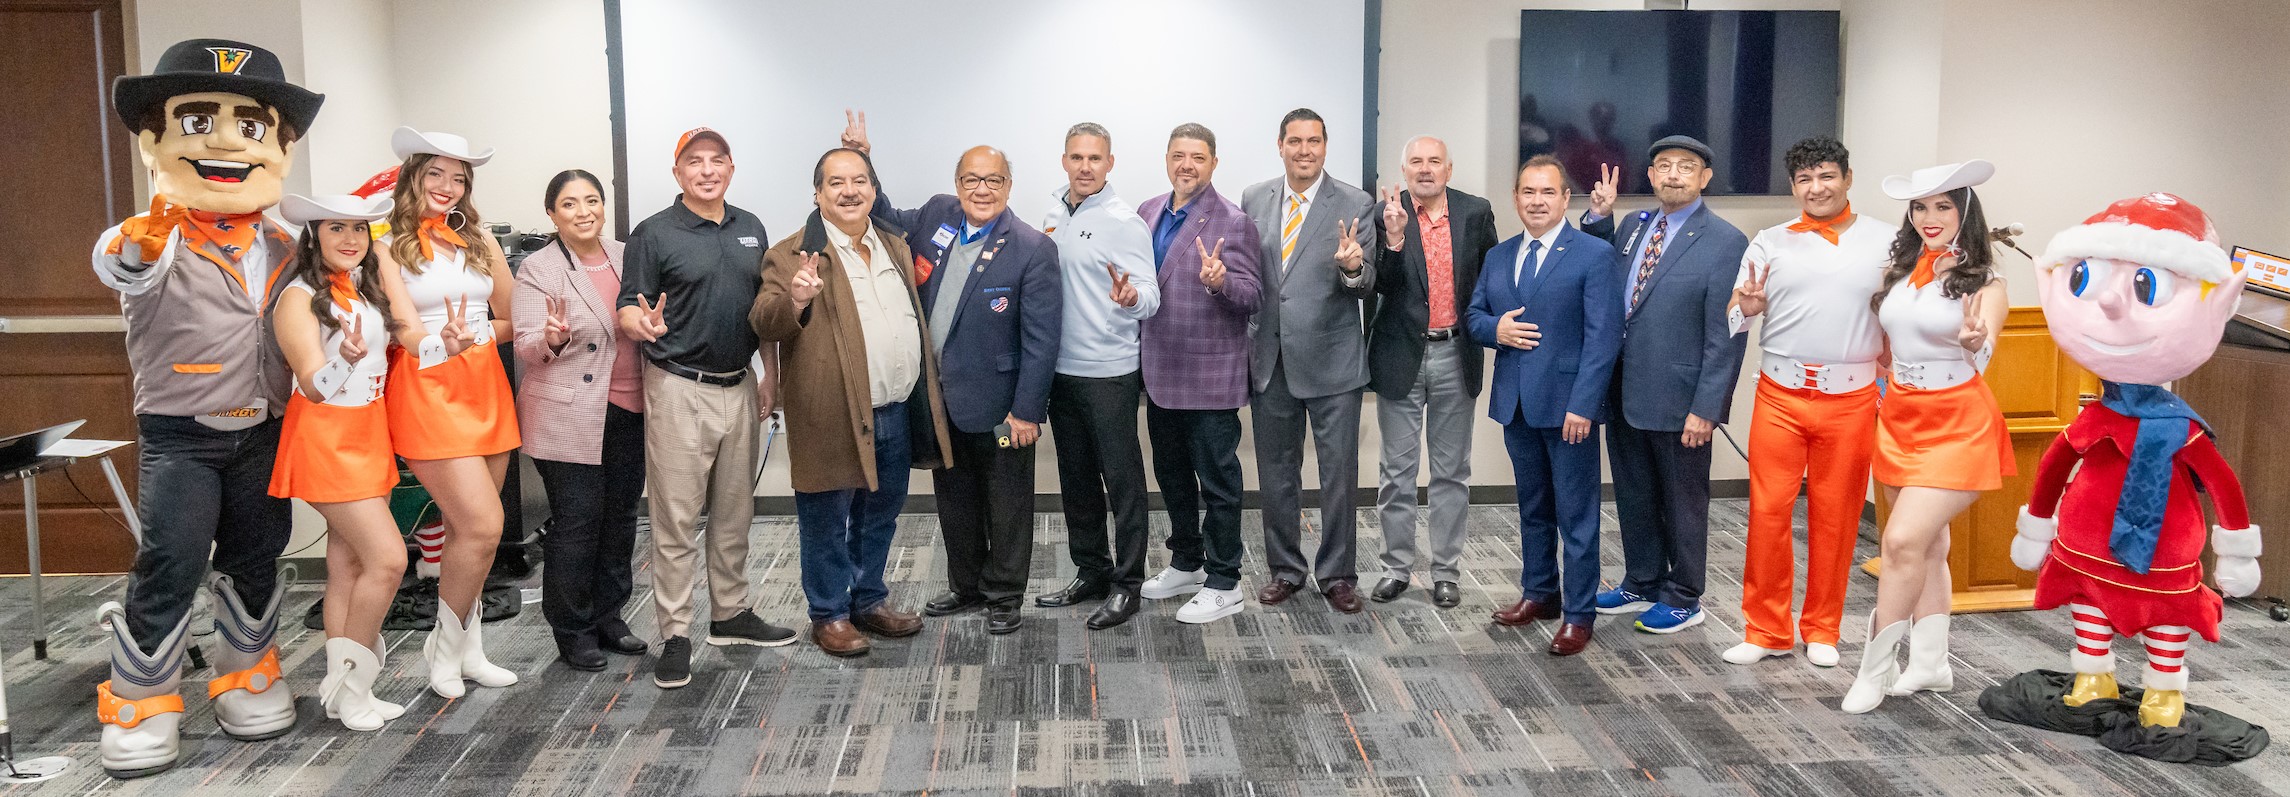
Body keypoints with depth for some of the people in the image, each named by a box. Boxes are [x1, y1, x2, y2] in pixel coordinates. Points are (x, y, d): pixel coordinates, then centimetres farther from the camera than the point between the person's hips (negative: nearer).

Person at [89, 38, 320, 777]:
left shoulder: (279, 247, 3)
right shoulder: (151, 243, -15)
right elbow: (120, 267, -38)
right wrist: (139, 247, -60)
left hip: (261, 431, 5)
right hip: (179, 434, -4)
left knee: (255, 557, 12)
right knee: (171, 563, -7)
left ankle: (248, 673, 29)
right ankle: (138, 698, 10)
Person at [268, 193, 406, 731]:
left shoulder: (366, 287, 9)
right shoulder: (300, 297, -14)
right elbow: (314, 385, -22)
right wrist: (343, 359, -42)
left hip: (368, 434, 8)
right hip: (326, 438, -7)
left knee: (347, 565, 9)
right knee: (387, 559, -14)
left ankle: (341, 688, 14)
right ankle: (350, 687, -1)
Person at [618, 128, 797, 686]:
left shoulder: (750, 228, 10)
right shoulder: (654, 233, -5)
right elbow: (628, 311, -8)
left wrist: (771, 377, 10)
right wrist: (642, 324, -31)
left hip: (737, 388, 6)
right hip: (679, 389, -5)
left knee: (735, 513, 14)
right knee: (677, 519, -3)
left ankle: (730, 614, 28)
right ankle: (674, 636, 4)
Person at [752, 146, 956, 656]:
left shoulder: (896, 247, 12)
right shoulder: (792, 255, -9)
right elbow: (764, 325, -18)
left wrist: (927, 398, 17)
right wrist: (795, 300, -38)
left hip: (896, 413, 6)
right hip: (833, 419, -6)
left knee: (880, 518, 19)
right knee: (827, 523, 7)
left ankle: (870, 601, 35)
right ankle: (830, 615, 22)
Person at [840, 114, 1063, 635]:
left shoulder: (1033, 249, -15)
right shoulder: (937, 216, 2)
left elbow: (1041, 338, -16)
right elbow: (888, 220, 23)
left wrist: (1026, 410, -18)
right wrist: (861, 162, 9)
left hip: (998, 405, -6)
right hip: (941, 398, 6)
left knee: (1006, 506, 8)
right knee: (954, 501, 19)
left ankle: (1004, 597, 24)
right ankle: (966, 587, 36)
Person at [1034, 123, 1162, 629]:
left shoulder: (1124, 222, -11)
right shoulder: (1054, 216, 10)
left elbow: (1151, 295, -16)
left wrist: (1130, 297, -36)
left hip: (1109, 372, -7)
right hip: (1062, 368, 7)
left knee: (1122, 478, 1)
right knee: (1076, 478, 16)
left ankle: (1126, 583, 10)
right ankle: (1090, 572, 29)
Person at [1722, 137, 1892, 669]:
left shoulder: (1886, 241, 5)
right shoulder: (1770, 243, 7)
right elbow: (1732, 318, 3)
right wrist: (1747, 307, -19)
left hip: (1851, 399, 0)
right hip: (1780, 395, 0)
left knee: (1836, 517, 7)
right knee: (1768, 512, 0)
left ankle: (1822, 630, 21)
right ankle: (1767, 629, 12)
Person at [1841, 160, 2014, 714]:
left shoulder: (1984, 281, -10)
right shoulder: (1900, 271, 6)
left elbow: (1983, 350, -27)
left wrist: (1974, 339, -46)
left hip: (1957, 423, -6)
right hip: (1900, 415, 6)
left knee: (1903, 540, -15)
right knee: (1927, 544, 15)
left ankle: (1875, 667, -4)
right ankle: (1930, 663, 25)